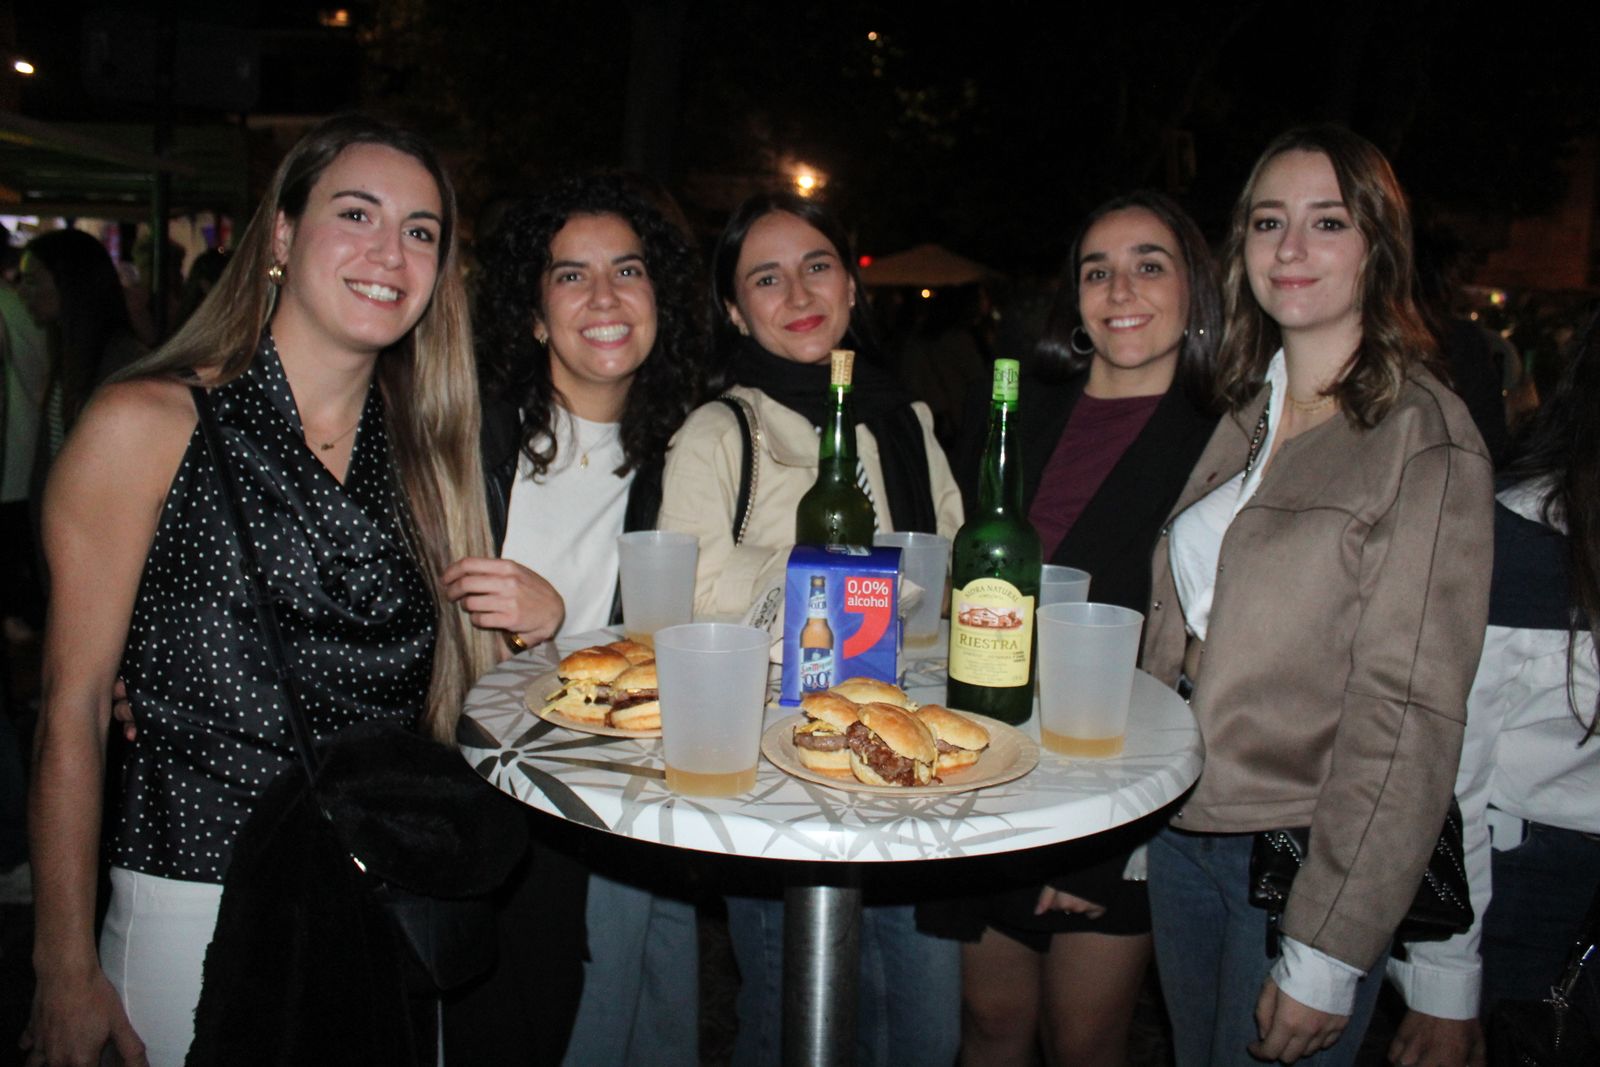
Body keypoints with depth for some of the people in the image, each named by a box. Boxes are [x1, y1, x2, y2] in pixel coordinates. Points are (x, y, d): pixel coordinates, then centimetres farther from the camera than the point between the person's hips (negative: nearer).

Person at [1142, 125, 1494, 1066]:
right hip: (1183, 835, 6)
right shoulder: (1246, 418, 7)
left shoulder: (1426, 439, -14)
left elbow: (1411, 713, -17)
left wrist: (1327, 958, -17)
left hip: (1304, 856, -6)